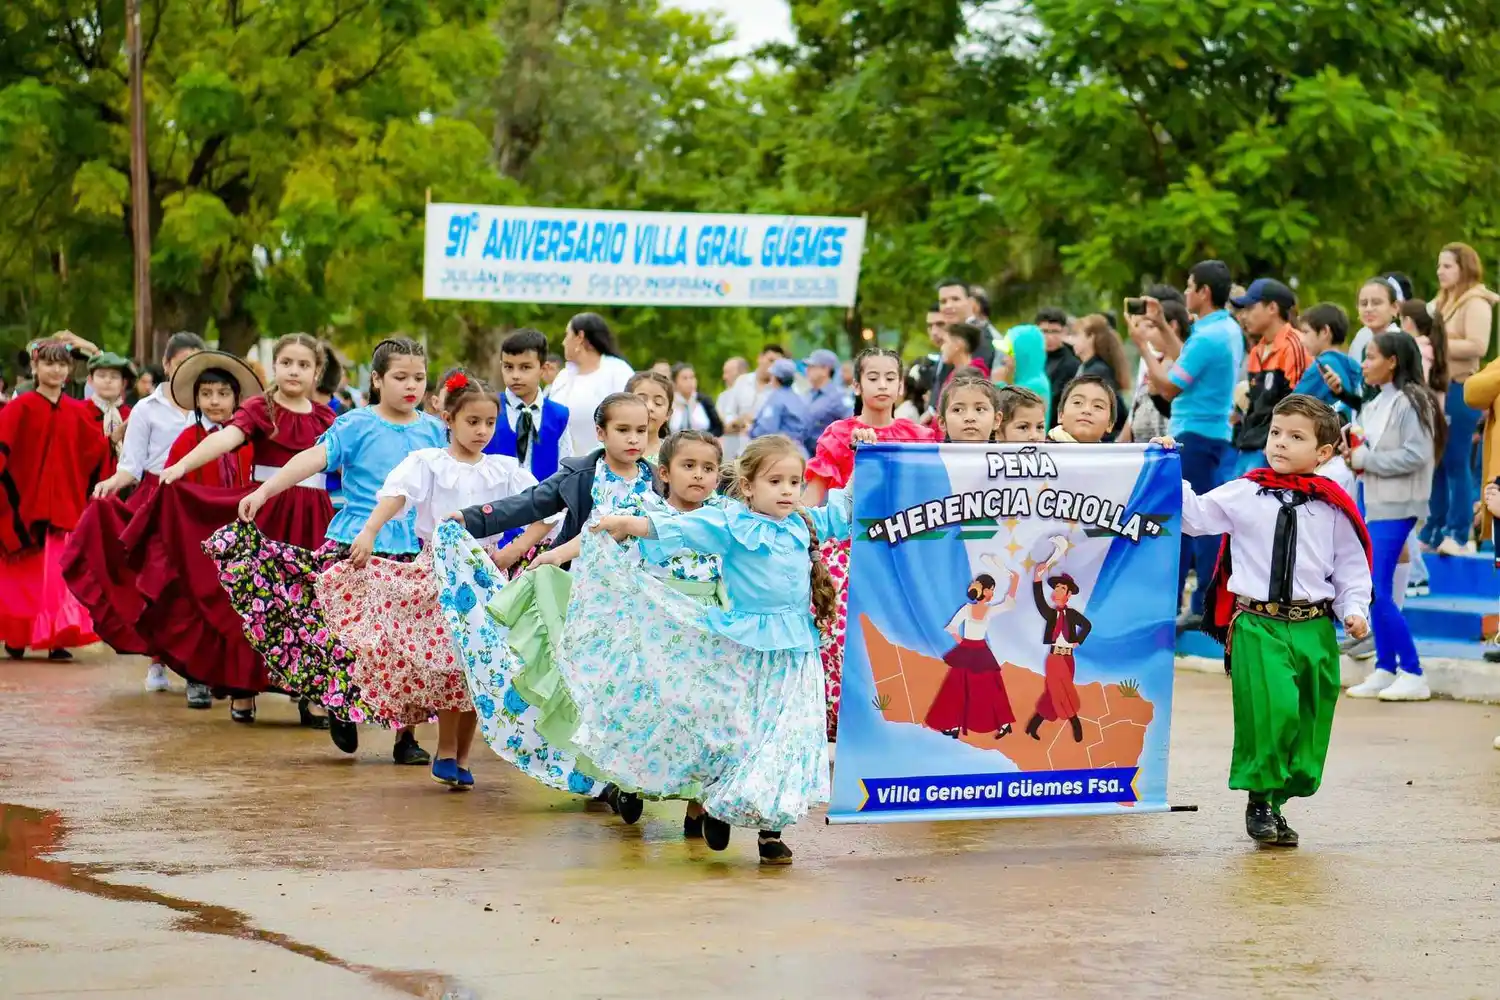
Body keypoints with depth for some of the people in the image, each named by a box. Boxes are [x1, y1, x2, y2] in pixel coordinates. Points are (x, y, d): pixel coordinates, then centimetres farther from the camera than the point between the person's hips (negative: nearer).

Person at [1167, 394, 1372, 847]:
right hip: (1257, 625, -2)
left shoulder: (1334, 508, 5)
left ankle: (1277, 800, 19)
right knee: (1268, 709, -16)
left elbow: (1351, 566, 10)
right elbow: (1194, 515, 8)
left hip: (1314, 627, 2)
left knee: (1310, 716, 4)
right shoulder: (1242, 495, 4)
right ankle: (1259, 800, -1)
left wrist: (1354, 610, -1)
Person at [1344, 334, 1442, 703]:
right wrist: (1353, 455, 3)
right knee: (1376, 591, 10)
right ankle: (1385, 669, 17)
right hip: (1374, 503, 9)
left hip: (1396, 507, -9)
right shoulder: (1376, 404, 14)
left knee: (1378, 592, -11)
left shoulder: (1410, 402, -13)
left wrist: (1365, 460, -15)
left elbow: (1416, 455, -20)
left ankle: (1413, 674, -4)